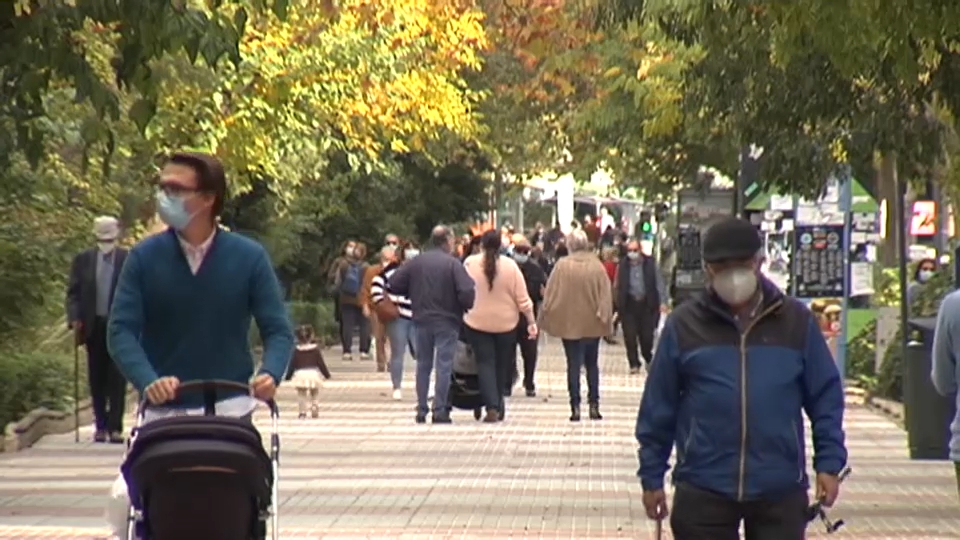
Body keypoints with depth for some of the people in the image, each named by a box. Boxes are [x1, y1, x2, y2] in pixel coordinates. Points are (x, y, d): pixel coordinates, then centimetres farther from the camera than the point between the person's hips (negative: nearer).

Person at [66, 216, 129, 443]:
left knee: (117, 378, -5)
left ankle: (115, 427, -6)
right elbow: (73, 293, 5)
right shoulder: (83, 260, 6)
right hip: (93, 326, 2)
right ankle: (101, 426, 12)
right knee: (97, 379, 6)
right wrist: (75, 319, -8)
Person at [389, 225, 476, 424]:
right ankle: (440, 410, -4)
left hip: (422, 320, 4)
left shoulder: (416, 262, 1)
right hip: (447, 321, -4)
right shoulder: (453, 264, -11)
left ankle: (421, 409, 13)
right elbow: (467, 292, -19)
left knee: (423, 365, 13)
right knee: (444, 366, 0)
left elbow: (393, 284, 1)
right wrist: (466, 308, 1)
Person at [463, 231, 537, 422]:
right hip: (506, 323, 1)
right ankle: (499, 406, 24)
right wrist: (531, 322, 1)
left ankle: (492, 407, -12)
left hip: (477, 323, -1)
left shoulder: (470, 263, -9)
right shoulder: (510, 265, -9)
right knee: (502, 365, 16)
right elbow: (522, 298, -6)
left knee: (485, 364, 2)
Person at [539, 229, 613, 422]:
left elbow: (551, 294, -6)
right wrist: (605, 317, 5)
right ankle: (594, 404, 12)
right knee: (592, 364, 15)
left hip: (569, 323, -1)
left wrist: (547, 315, 3)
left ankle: (575, 407, -1)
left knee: (573, 365, 4)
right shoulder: (597, 267, -6)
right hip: (592, 324, 2)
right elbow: (606, 295, -3)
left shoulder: (562, 266, -10)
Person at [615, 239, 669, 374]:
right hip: (629, 304, 1)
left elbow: (659, 283, -2)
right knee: (630, 336, -3)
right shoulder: (622, 265, 2)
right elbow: (617, 286, 5)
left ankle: (648, 359, 30)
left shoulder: (650, 263, -1)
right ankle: (634, 364, 8)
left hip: (647, 304, -1)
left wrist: (662, 302, -11)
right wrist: (618, 304, 1)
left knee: (647, 336, 3)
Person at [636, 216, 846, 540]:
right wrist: (652, 477, 6)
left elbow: (825, 395, 7)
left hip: (780, 491, 0)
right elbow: (658, 407, 5)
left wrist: (829, 462, 0)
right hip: (704, 491, 0)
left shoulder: (796, 321, 3)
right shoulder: (684, 325, 1)